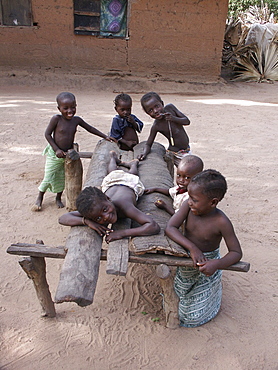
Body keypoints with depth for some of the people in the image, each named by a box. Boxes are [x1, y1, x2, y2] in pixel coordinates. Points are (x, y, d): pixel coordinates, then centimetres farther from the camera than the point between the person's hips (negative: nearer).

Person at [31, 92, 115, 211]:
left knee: (63, 178, 13)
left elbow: (90, 128, 9)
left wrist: (105, 136, 7)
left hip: (68, 154, 4)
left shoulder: (76, 120, -5)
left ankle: (58, 198, 34)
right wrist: (57, 149, -17)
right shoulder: (56, 119, -17)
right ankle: (39, 199, 24)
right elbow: (47, 134, -12)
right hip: (54, 153, -4)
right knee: (48, 178, 2)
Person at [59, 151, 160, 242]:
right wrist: (86, 221, -58)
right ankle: (113, 157, 68)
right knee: (113, 172, 41)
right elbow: (62, 218, -42)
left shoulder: (124, 206, -54)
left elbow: (154, 227, -60)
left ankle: (133, 163, 66)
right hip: (110, 183, 2)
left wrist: (122, 233, -66)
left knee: (132, 174, 39)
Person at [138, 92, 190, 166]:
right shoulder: (156, 126, -18)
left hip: (187, 149, 5)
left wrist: (174, 118, -22)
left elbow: (187, 121, -4)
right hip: (176, 154, -5)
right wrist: (144, 153, -32)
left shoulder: (170, 107, -9)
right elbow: (148, 144, -10)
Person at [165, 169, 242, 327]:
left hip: (206, 267, -3)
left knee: (193, 316, 11)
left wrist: (217, 264, -40)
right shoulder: (188, 206, -20)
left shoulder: (221, 222, -28)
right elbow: (170, 228, -26)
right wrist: (192, 248, -36)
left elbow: (236, 252, -21)